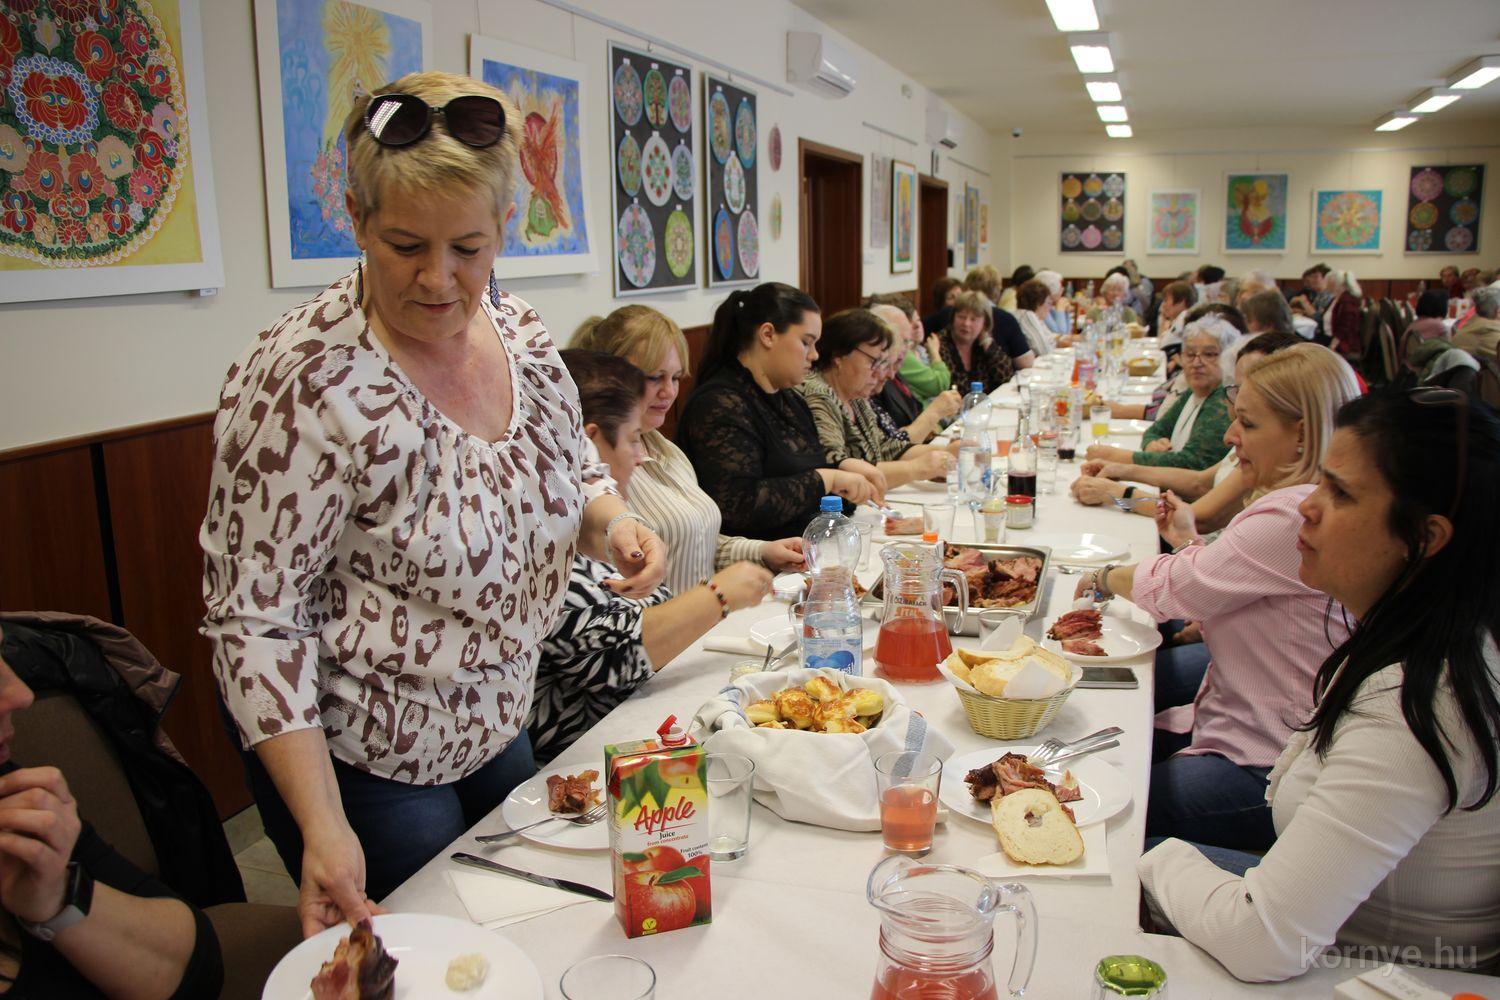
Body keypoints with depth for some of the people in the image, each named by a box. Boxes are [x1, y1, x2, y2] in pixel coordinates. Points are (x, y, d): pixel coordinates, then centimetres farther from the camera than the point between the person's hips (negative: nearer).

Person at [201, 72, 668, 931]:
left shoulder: (519, 329, -6)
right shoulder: (306, 383, -26)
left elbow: (575, 469, 10)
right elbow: (255, 618, -23)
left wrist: (613, 521, -13)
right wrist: (323, 826, -27)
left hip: (497, 724, 7)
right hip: (362, 762, -6)